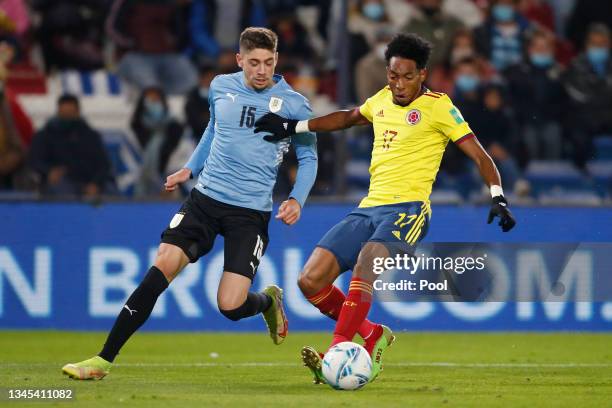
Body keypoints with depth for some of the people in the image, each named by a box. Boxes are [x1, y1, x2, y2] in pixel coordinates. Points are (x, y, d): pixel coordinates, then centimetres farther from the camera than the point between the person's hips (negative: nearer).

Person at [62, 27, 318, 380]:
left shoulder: (293, 104, -4)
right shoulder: (221, 87, 6)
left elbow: (308, 157, 4)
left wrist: (296, 200, -10)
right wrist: (190, 169, 26)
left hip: (251, 213, -3)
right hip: (206, 197, 3)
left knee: (230, 306, -13)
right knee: (163, 265, -16)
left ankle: (269, 300, 27)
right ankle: (103, 360, -14)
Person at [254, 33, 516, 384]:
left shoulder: (438, 106, -1)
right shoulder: (381, 100, 17)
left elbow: (479, 155, -3)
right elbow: (347, 118, 38)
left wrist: (498, 197, -17)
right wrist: (295, 127, 33)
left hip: (407, 209, -7)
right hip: (369, 208, 7)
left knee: (367, 261, -36)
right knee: (311, 282, -8)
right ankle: (372, 335, 11)